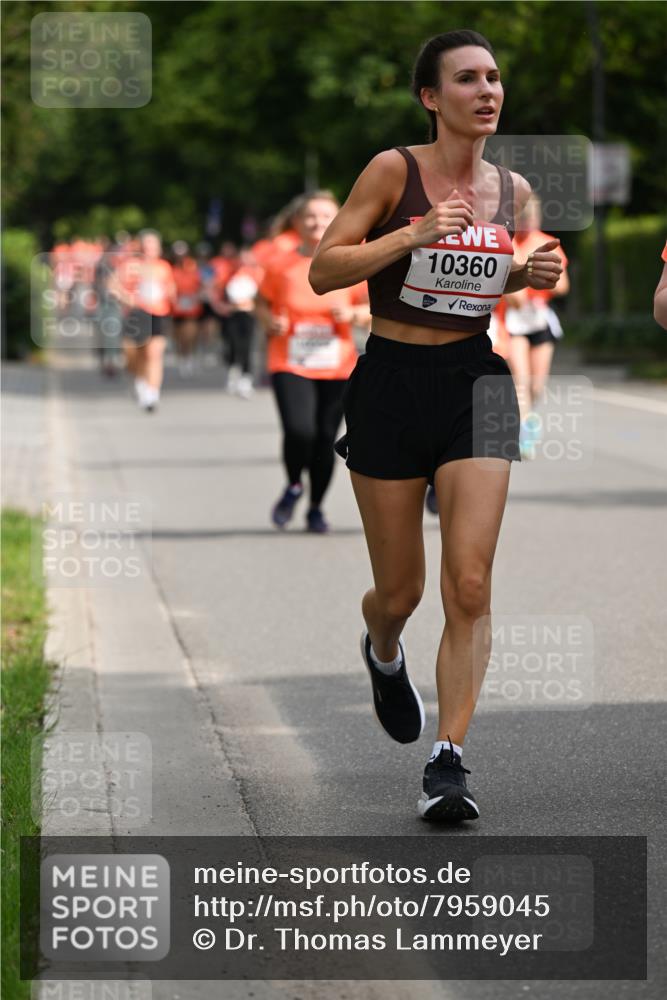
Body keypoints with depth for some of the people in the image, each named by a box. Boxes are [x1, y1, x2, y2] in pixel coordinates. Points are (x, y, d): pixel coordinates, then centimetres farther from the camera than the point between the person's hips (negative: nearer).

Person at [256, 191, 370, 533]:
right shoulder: (280, 265, -2)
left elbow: (370, 309, 10)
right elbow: (263, 303, 11)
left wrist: (353, 314, -11)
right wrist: (270, 321, -10)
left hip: (337, 367, 2)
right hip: (289, 365, -2)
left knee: (325, 439, 3)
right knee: (299, 430, -20)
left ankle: (316, 508, 23)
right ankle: (293, 486, 12)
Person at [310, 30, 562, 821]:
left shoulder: (512, 190, 6)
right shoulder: (393, 171, -7)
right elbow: (322, 271, -10)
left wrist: (528, 275, 2)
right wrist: (416, 233, -21)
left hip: (476, 382, 3)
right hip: (392, 380, -2)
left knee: (470, 586, -12)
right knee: (400, 592, 8)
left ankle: (448, 762, -9)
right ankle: (384, 656, 45)